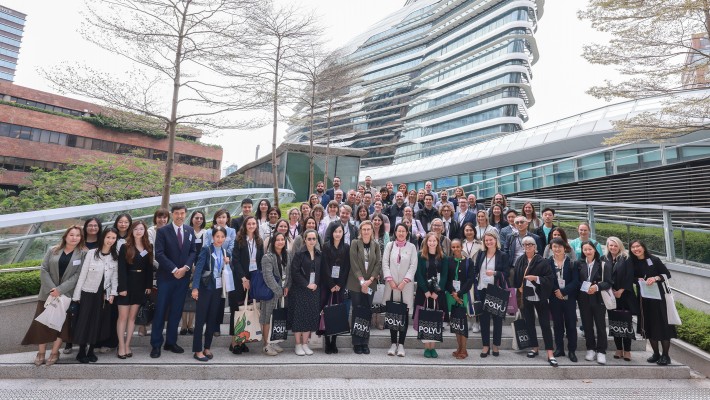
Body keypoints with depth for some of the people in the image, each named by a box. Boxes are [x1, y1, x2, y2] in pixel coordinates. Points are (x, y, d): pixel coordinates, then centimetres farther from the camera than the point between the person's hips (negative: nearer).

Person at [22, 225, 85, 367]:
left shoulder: (82, 254, -2)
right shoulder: (53, 251, 4)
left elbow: (78, 275, -9)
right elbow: (44, 270, -2)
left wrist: (60, 290, -17)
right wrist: (52, 288, -14)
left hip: (67, 294, -2)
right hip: (48, 292, 2)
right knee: (42, 322, 1)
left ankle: (54, 352, 15)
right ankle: (41, 352, 14)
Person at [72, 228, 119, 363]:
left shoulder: (115, 257, 0)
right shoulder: (91, 253, -9)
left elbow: (114, 277, 3)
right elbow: (82, 274, -7)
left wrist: (113, 293, -5)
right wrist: (76, 295, -6)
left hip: (104, 294, 3)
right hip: (88, 293, -3)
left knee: (98, 322, 9)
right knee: (84, 321, 4)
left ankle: (91, 351, 23)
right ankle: (81, 352, 18)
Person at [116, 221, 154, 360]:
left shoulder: (149, 247, 7)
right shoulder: (125, 247, -2)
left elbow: (150, 268, 6)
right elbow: (121, 269, -8)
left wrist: (149, 285, 1)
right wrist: (122, 287, -15)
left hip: (140, 285, 3)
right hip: (127, 284, -3)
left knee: (132, 317, 9)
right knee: (123, 317, 0)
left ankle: (127, 345, 15)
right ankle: (121, 346, 7)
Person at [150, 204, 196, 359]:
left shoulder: (190, 231, 8)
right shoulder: (162, 231, -3)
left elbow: (193, 252, 6)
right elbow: (159, 254, -10)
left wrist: (185, 267, -10)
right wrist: (174, 269, -16)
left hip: (183, 276, 3)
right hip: (166, 276, -3)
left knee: (176, 311, 9)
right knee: (160, 311, 1)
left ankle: (171, 342, 20)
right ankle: (156, 344, 12)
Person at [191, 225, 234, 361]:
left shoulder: (224, 251, 8)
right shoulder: (206, 249, -9)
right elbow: (198, 268, -16)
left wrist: (227, 263, -5)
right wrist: (195, 288, -22)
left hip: (218, 288, 5)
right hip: (205, 287, -5)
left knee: (212, 319, 11)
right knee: (200, 319, 1)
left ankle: (207, 348, 22)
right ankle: (197, 350, 9)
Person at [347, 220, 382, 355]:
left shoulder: (375, 245, 7)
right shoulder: (355, 243, -1)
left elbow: (379, 263, 1)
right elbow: (354, 263, -8)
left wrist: (370, 280, -11)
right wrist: (362, 281, -14)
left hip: (370, 284, 3)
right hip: (356, 284, -2)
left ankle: (365, 343, 14)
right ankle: (357, 343, 11)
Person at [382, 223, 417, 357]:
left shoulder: (411, 247, 5)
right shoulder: (389, 245, 8)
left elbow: (413, 266, -1)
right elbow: (385, 263, 3)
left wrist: (404, 281, -10)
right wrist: (390, 280, -8)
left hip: (406, 286, -1)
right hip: (392, 285, 1)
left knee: (404, 314, 2)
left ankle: (401, 344, 9)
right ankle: (393, 343, 13)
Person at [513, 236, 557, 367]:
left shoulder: (542, 261, -6)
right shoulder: (520, 260, 4)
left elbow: (550, 278, -10)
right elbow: (516, 277, 13)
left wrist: (535, 278, -20)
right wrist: (519, 287, 4)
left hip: (540, 297, -4)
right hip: (526, 296, 4)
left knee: (545, 324, -2)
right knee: (529, 323, 11)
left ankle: (550, 354, 1)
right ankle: (535, 348, 26)